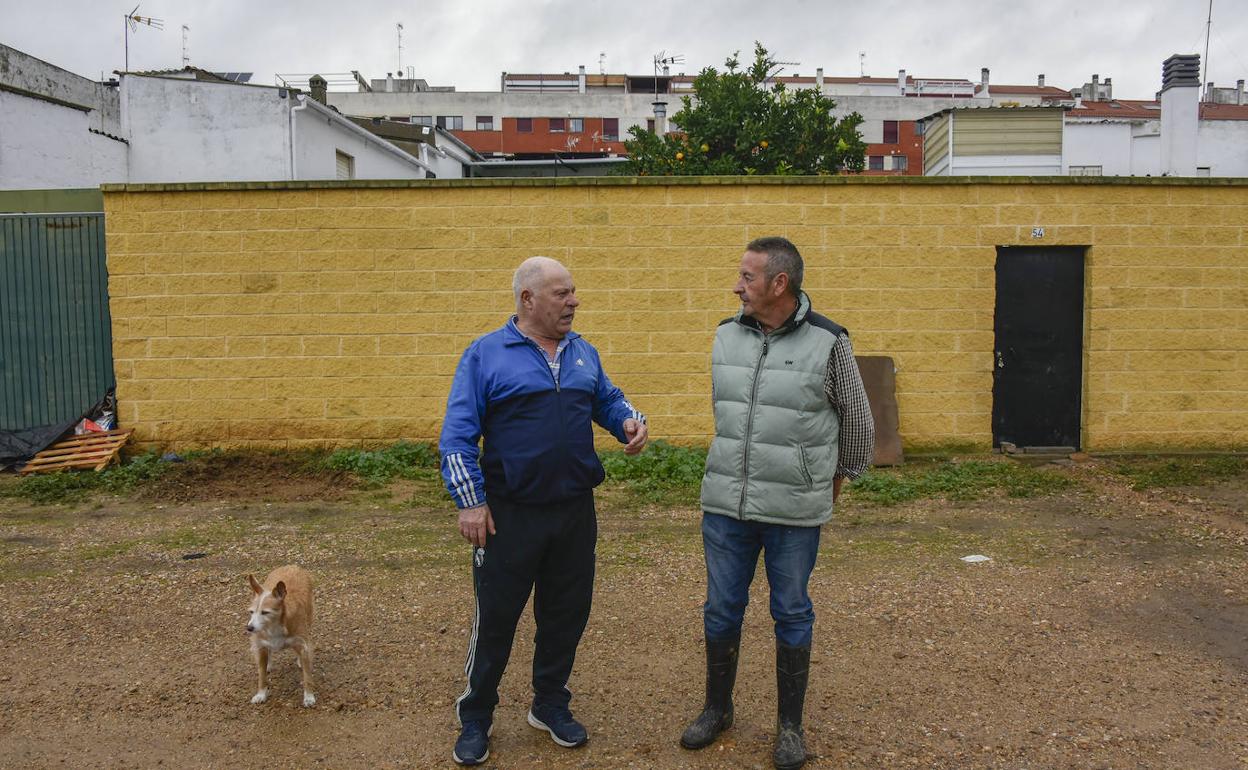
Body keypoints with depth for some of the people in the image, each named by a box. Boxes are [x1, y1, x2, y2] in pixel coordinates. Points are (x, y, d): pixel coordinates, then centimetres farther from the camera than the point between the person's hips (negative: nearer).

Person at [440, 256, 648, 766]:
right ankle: (475, 718, 26)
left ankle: (551, 705, 35)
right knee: (495, 618, 7)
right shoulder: (486, 354, -7)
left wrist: (630, 421, -3)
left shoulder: (583, 353, 8)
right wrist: (470, 503, -13)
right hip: (509, 514, -4)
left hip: (575, 512, 5)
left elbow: (608, 400, 20)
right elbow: (457, 436, -8)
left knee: (566, 613, 14)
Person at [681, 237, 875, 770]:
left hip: (795, 511, -3)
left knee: (792, 616, 10)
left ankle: (790, 725, 27)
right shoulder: (726, 337, 3)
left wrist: (836, 481, 13)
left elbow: (858, 423, 3)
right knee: (721, 611, 13)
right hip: (726, 505, 4)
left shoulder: (827, 343, -9)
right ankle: (717, 709, 33)